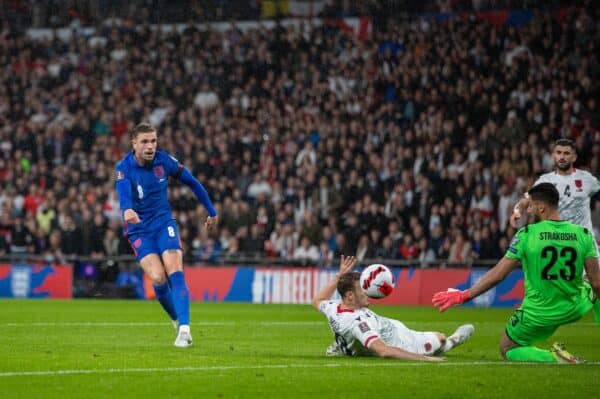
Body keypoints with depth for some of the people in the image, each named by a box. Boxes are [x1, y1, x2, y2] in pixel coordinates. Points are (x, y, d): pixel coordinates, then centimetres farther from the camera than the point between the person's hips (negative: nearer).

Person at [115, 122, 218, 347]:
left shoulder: (164, 161, -5)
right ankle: (177, 321, 6)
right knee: (157, 277, -18)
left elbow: (191, 182, 9)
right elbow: (123, 190, -37)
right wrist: (127, 210, -59)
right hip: (139, 230, -2)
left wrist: (211, 211, 14)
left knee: (174, 272, -19)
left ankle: (184, 328, -24)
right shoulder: (124, 167, -15)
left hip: (164, 223, 2)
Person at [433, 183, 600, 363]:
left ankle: (553, 357, -7)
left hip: (538, 314, -3)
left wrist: (463, 296, -1)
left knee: (507, 349, 20)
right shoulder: (584, 234, -7)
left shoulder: (526, 234, -12)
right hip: (574, 310, 3)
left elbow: (498, 275, -10)